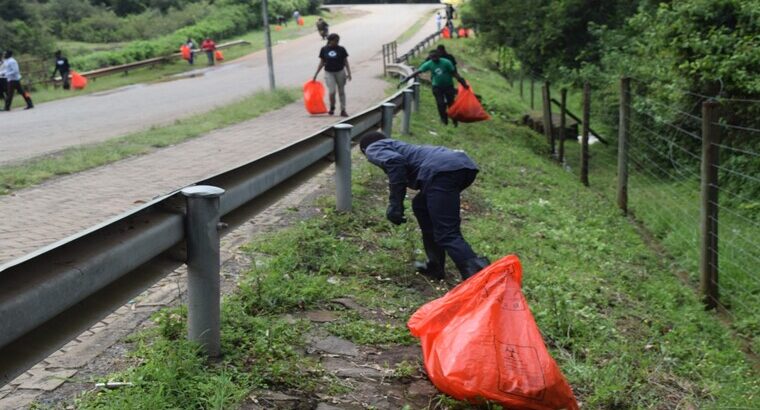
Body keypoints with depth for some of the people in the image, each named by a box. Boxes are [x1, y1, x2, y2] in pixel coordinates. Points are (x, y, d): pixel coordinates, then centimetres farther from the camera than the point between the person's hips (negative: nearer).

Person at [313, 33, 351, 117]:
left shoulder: (341, 50, 0)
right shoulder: (324, 50, 1)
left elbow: (346, 62, 3)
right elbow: (321, 63, 8)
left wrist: (349, 73, -7)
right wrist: (316, 74, 7)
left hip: (340, 72, 1)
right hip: (329, 73, -1)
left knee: (341, 91, 7)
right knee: (332, 91, -12)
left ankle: (343, 110, 15)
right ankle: (332, 107, 13)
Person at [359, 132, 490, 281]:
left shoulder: (374, 149, 18)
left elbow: (394, 161, -7)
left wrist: (395, 204, -6)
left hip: (442, 170, -8)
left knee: (447, 235, -11)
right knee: (421, 206, 29)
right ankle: (435, 265, 29)